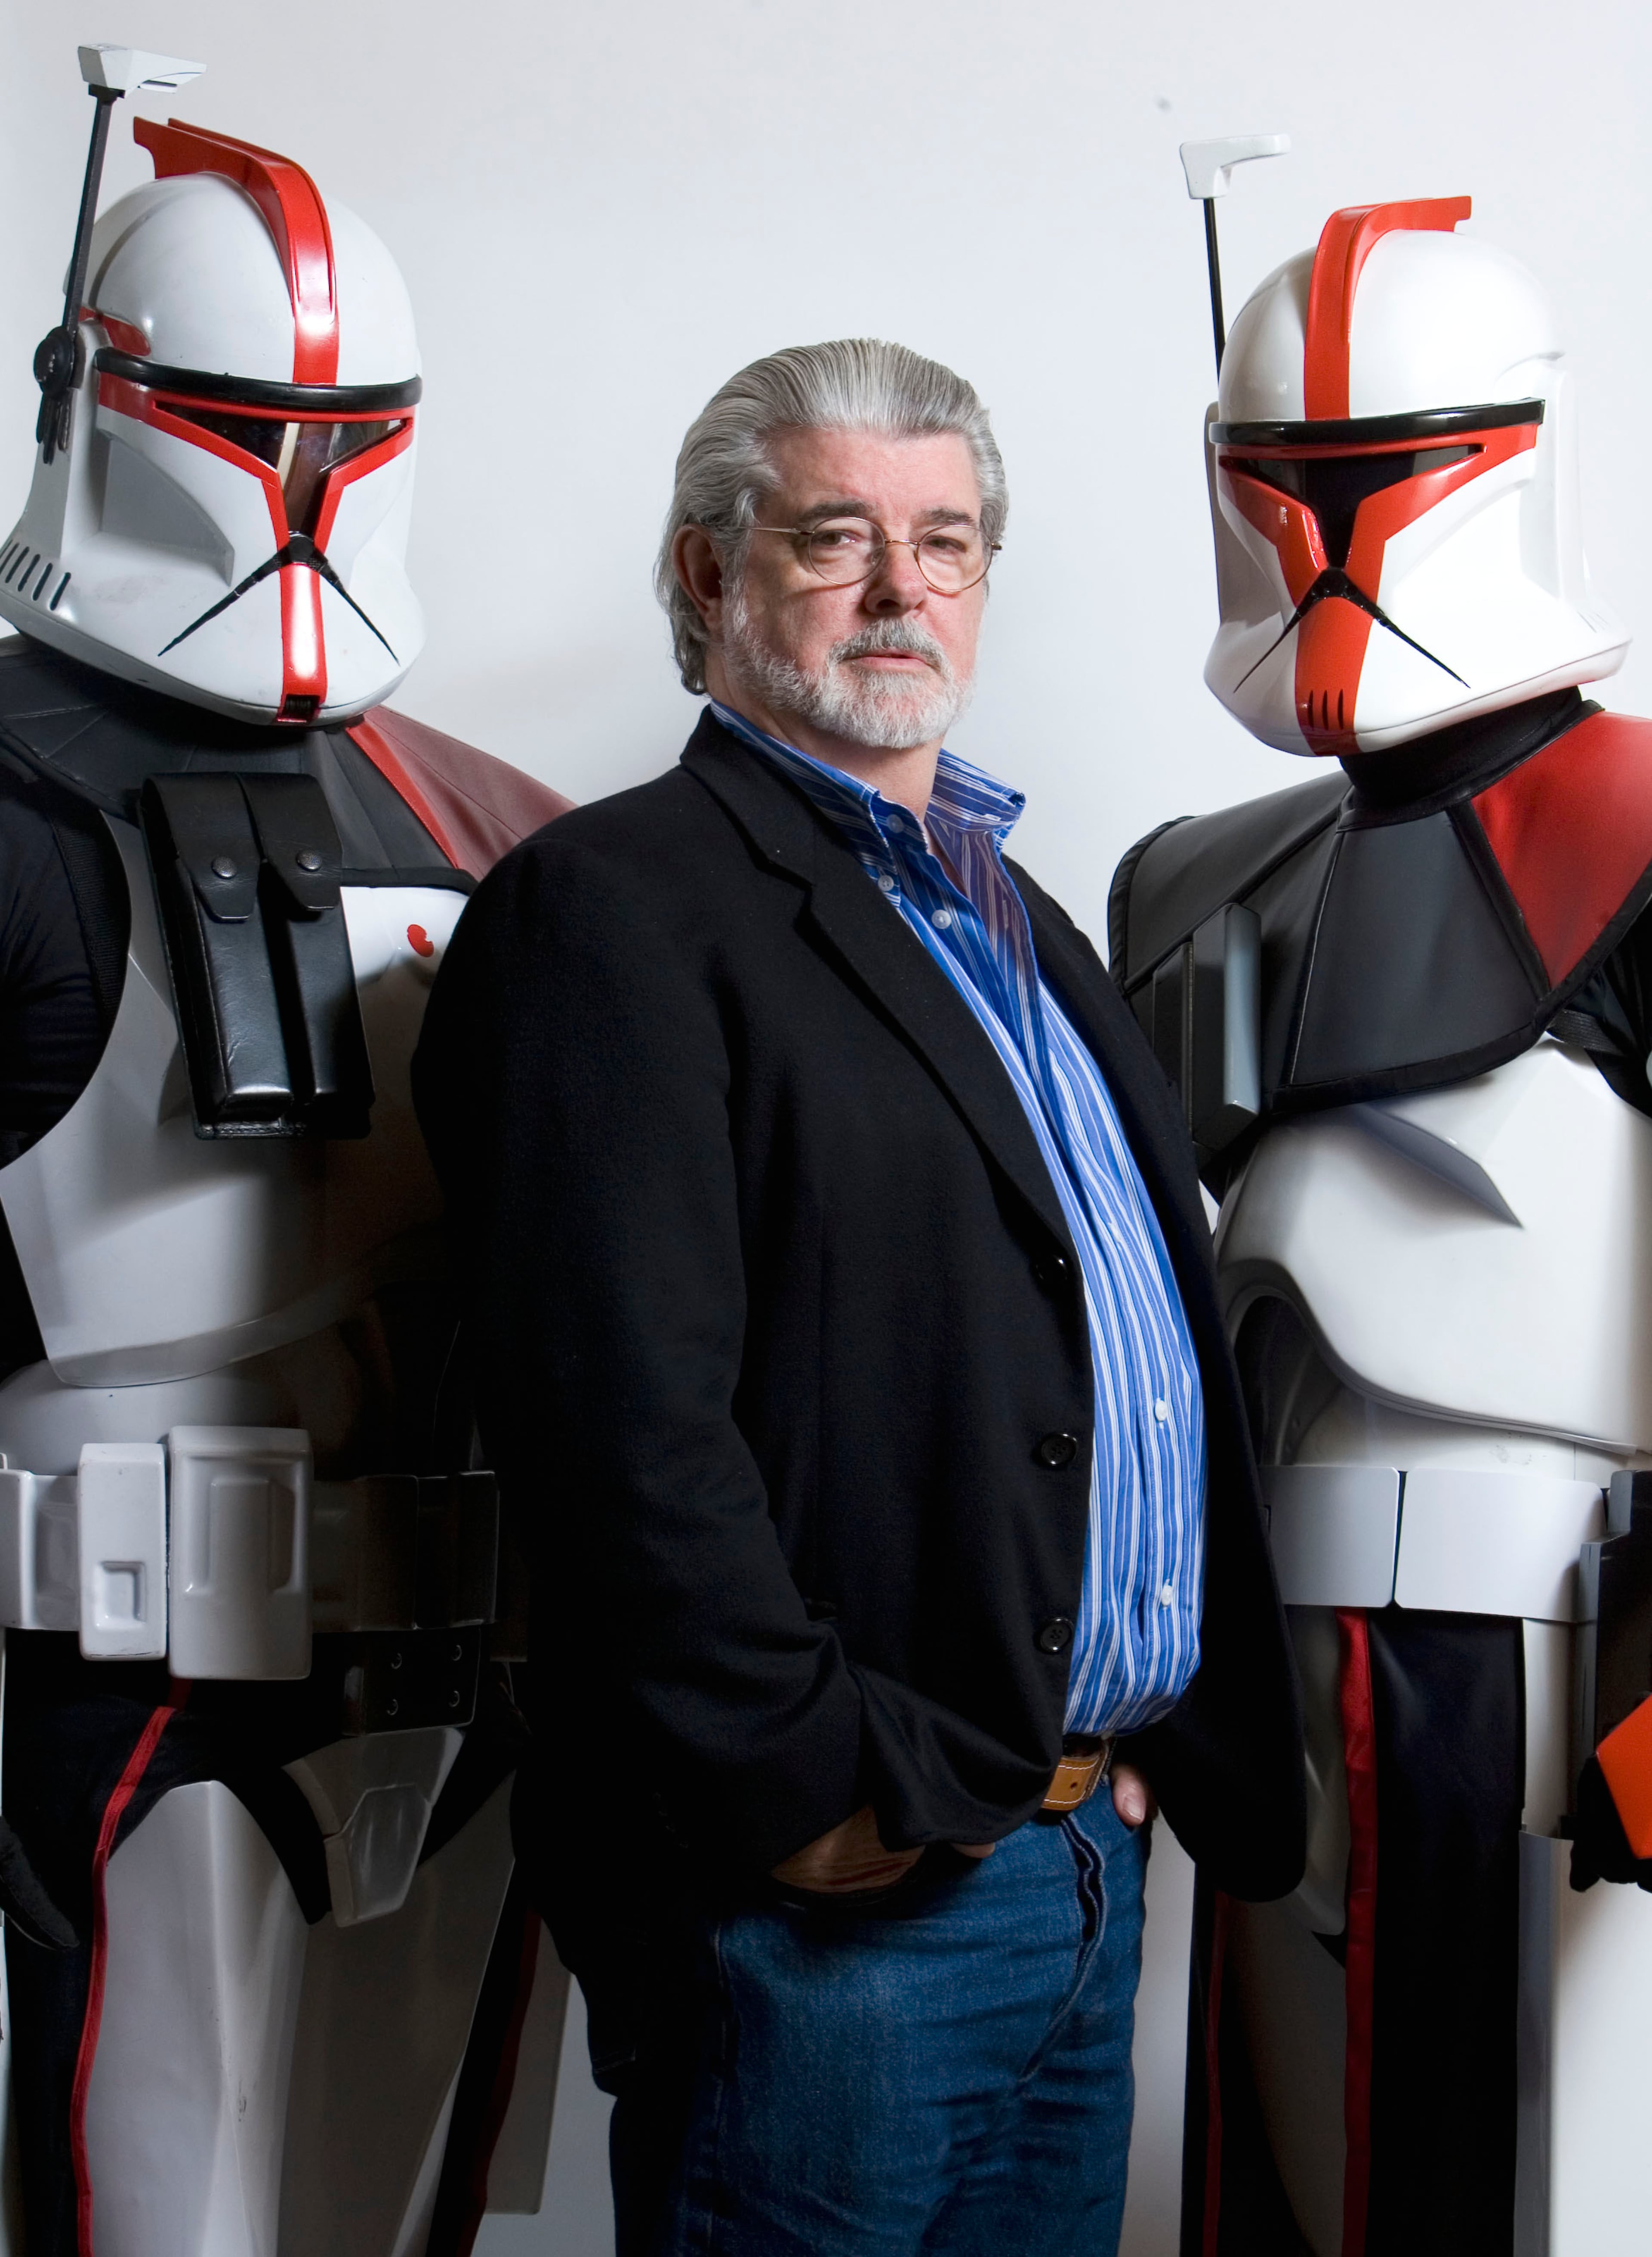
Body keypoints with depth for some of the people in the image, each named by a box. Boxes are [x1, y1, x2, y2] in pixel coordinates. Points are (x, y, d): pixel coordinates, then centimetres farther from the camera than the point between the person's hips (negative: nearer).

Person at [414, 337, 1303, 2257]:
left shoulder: (1014, 925, 18)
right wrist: (831, 1803, -20)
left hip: (1091, 1861, 8)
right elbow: (628, 1423, -19)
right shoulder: (616, 907, -9)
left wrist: (1152, 1751, 11)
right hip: (834, 1900, -8)